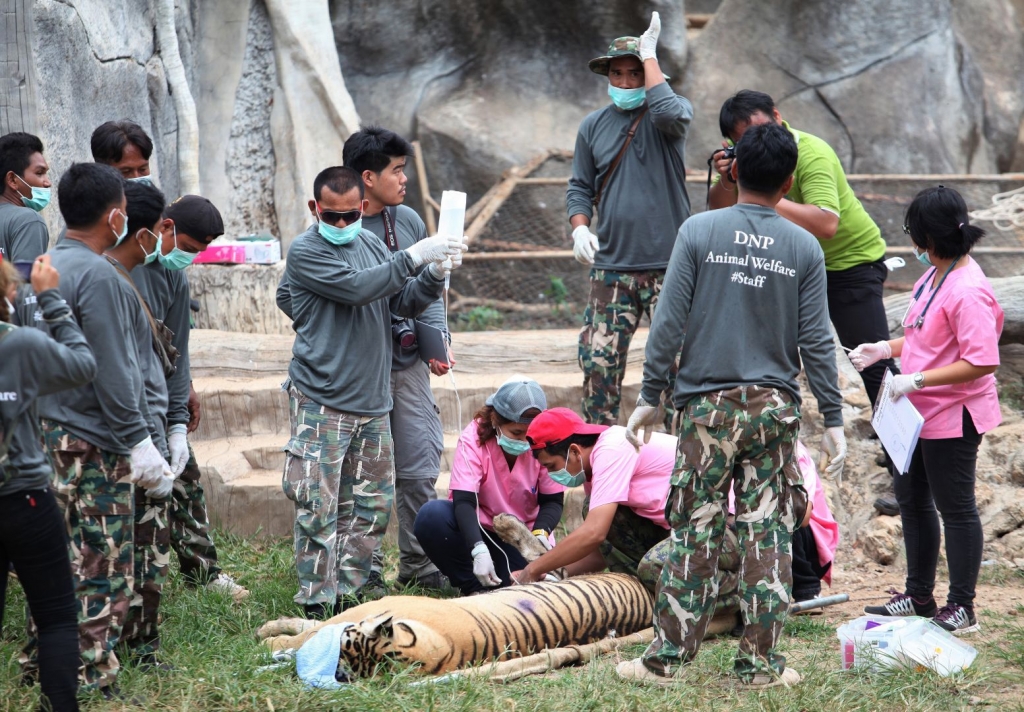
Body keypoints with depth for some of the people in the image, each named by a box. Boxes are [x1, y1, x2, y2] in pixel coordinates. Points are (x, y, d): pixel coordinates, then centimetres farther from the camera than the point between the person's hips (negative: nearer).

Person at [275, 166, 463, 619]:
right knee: (318, 507, -6)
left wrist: (434, 275, -6)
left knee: (372, 504, 11)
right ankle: (318, 606, 0)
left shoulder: (370, 244, 13)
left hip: (372, 401, 7)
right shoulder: (305, 251, -8)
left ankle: (346, 594, 22)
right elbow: (356, 288, -21)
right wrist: (413, 256, -23)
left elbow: (404, 303, 13)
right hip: (321, 402, -7)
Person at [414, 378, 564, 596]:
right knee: (432, 515, -30)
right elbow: (463, 500, -28)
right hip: (477, 529, 0)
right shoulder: (473, 439, -19)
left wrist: (540, 533, -32)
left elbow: (552, 501, -9)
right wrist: (478, 551, -45)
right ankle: (473, 587, -14)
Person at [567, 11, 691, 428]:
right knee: (597, 362, -2)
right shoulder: (594, 126, 12)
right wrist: (580, 227, -4)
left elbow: (671, 113, -25)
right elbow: (580, 188, 16)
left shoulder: (666, 117, 1)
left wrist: (649, 55, -14)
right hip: (612, 265, 3)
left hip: (669, 264, -3)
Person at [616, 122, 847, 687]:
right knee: (767, 533, 5)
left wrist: (649, 397, 3)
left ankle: (668, 656, 5)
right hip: (776, 407, 1)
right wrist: (833, 421, 6)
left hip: (708, 406, -1)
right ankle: (759, 662, 7)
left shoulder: (699, 232, -3)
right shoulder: (804, 248, 2)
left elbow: (669, 322, -4)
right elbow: (815, 342, 1)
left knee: (694, 532, 2)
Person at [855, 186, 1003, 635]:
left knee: (955, 507, 1)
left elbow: (982, 362, -29)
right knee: (910, 497, 19)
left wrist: (917, 380, -28)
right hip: (921, 412, 10)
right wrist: (885, 350, 7)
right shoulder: (935, 274, 5)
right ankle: (919, 596, 33)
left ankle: (962, 609, 12)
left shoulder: (967, 291, -25)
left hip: (953, 417, -10)